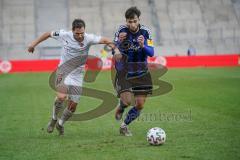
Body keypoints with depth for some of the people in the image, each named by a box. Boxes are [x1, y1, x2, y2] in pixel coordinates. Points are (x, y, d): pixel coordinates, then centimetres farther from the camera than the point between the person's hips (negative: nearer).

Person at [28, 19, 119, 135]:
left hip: (77, 75, 2)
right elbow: (48, 34, 4)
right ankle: (54, 119, 2)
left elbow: (105, 40, -22)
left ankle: (60, 124, 34)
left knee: (73, 106, 4)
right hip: (63, 71, -2)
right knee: (61, 97, -27)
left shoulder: (88, 39, -14)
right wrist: (34, 43, 9)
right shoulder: (64, 35, -12)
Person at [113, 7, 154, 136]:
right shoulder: (121, 31, -13)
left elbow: (151, 53, -10)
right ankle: (120, 108, 19)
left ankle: (124, 126, 24)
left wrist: (143, 46, -31)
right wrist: (119, 42, -33)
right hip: (124, 72, -3)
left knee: (140, 105, 0)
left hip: (141, 73, 3)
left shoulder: (145, 32, -8)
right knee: (127, 101, -19)